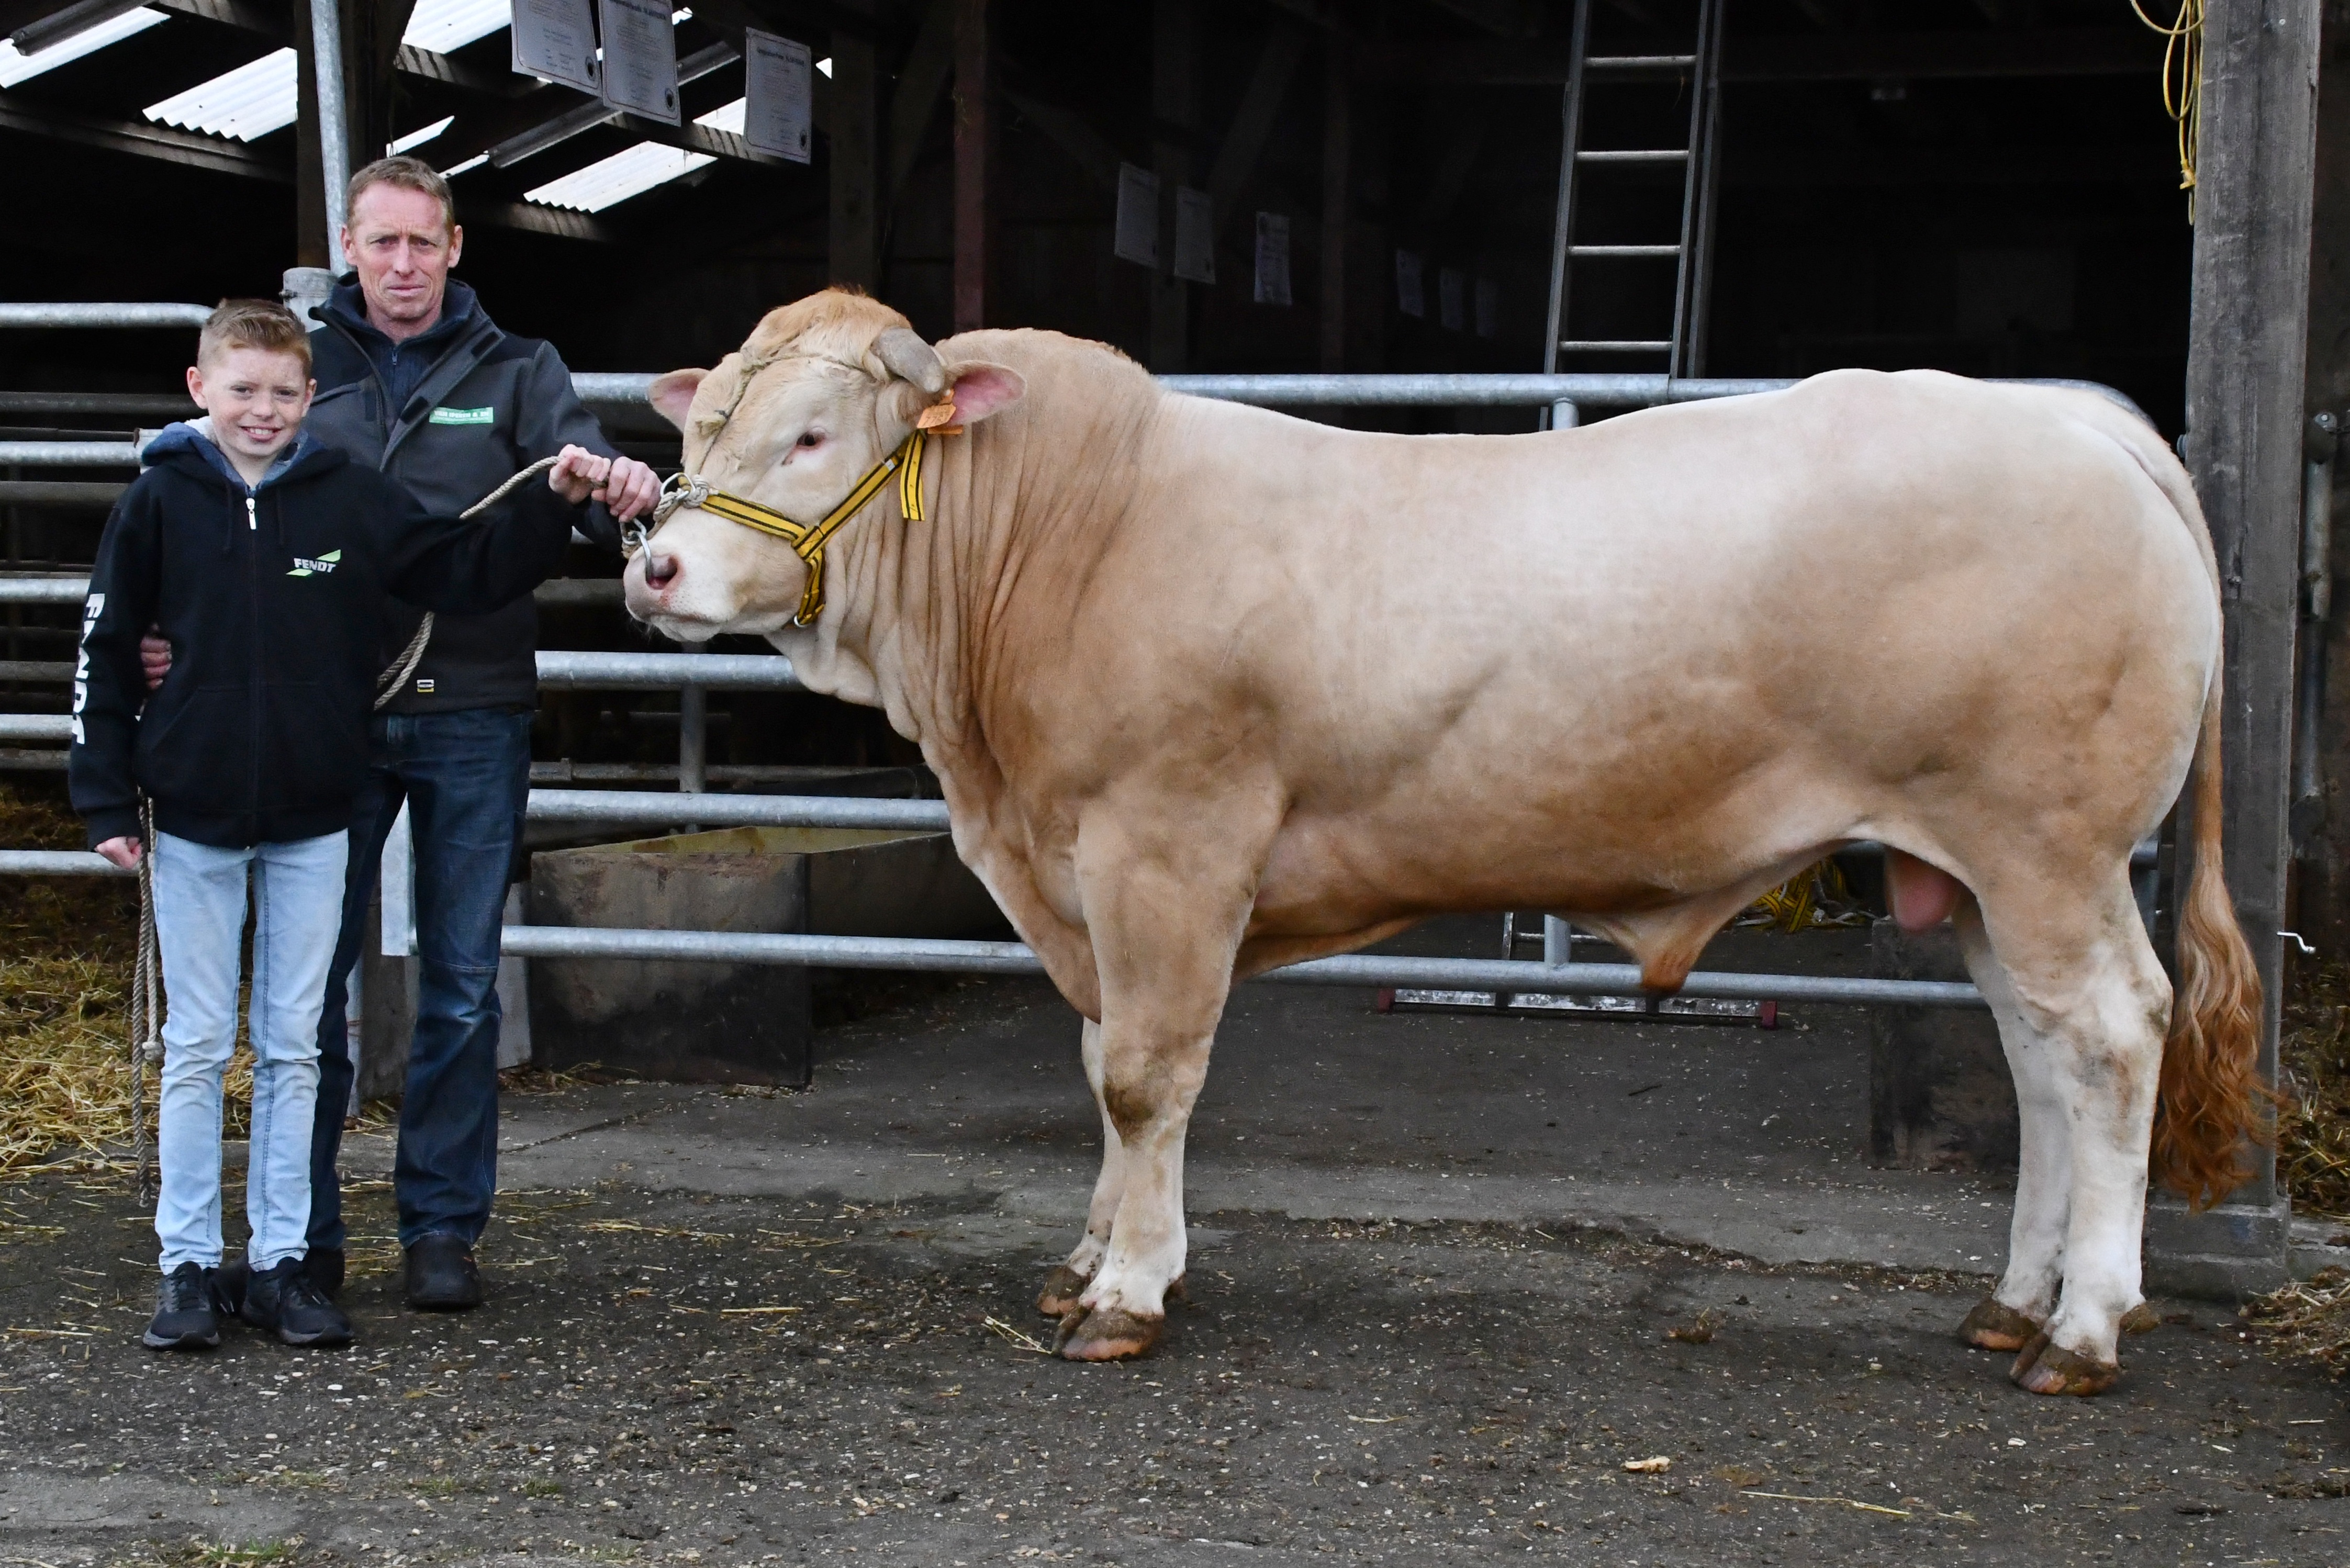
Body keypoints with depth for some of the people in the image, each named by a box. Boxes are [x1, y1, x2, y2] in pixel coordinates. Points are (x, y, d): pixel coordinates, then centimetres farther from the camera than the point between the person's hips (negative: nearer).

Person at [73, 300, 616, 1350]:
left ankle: (280, 1263, 17)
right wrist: (106, 801, -3)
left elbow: (469, 573, 3)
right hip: (194, 820, -1)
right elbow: (105, 653, 0)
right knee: (197, 1047, 6)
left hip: (313, 824, 1)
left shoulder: (349, 498, -1)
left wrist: (554, 506, -11)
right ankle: (188, 1268, 14)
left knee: (293, 1049, 8)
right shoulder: (161, 502, -3)